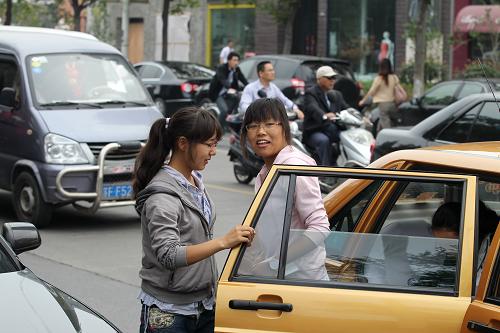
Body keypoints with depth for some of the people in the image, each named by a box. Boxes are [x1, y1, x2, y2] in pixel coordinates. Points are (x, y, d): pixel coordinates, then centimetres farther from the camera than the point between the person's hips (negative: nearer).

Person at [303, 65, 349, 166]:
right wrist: (324, 115, -48)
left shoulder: (336, 95, 21)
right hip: (314, 132, -6)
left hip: (332, 131, 6)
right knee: (324, 141, -35)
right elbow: (313, 108, -24)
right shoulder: (311, 93, -4)